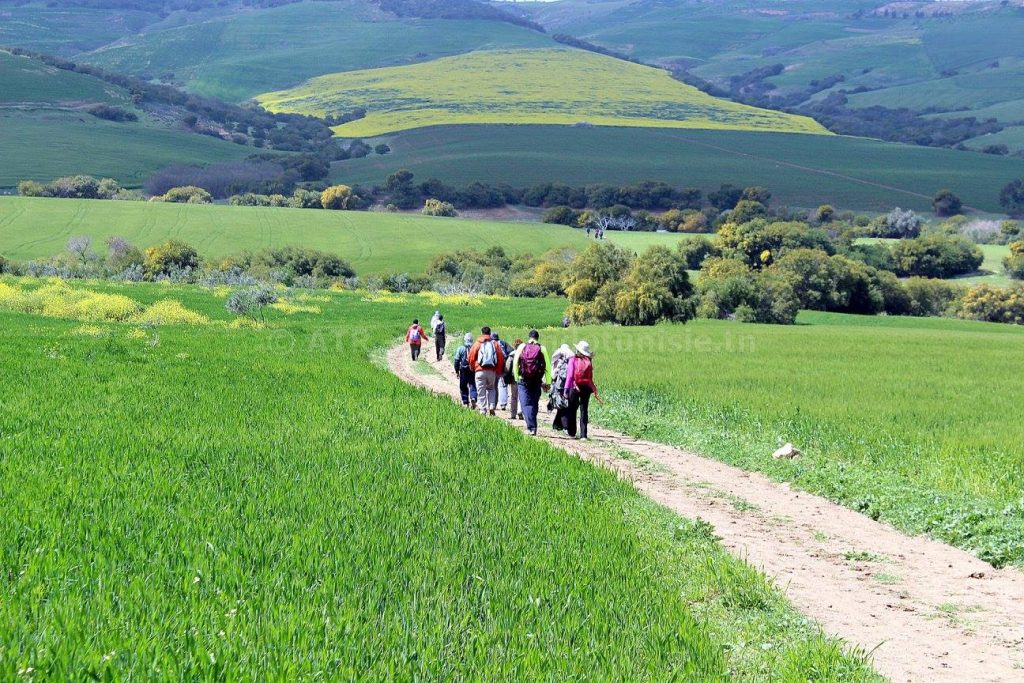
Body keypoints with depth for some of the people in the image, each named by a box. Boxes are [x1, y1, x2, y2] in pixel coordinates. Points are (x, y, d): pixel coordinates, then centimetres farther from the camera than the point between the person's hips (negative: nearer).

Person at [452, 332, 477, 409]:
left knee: (463, 387, 11)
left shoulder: (461, 348, -4)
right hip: (473, 370, 0)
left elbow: (456, 360, -1)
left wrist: (457, 371, 6)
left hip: (463, 370, 0)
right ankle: (473, 398, -19)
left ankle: (465, 402, 12)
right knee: (472, 385, 5)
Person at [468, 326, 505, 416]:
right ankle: (491, 407, 1)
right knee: (491, 389, 18)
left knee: (481, 391, 4)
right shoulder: (495, 344, 4)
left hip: (480, 370, -2)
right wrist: (498, 371, 13)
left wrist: (473, 368, 17)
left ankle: (482, 410, 1)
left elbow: (471, 357, 0)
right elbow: (501, 358, 3)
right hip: (492, 371, 2)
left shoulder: (477, 344, 0)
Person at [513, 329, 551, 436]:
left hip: (523, 380, -1)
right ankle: (532, 426, 20)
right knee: (534, 403, 14)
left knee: (526, 403, -3)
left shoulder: (522, 347, 1)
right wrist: (548, 382, 2)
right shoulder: (542, 349, 1)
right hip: (537, 381, 1)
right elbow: (547, 366, -2)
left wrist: (516, 378, 8)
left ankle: (531, 427, -18)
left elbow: (515, 363, 0)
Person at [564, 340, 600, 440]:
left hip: (574, 388, -2)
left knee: (572, 410, 13)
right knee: (584, 411, 6)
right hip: (586, 388, 2)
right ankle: (583, 435, 3)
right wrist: (594, 388, 13)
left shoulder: (573, 360, -7)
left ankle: (572, 433, 21)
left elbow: (569, 375, -8)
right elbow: (590, 377, 2)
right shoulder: (589, 361, 0)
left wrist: (566, 389, -6)